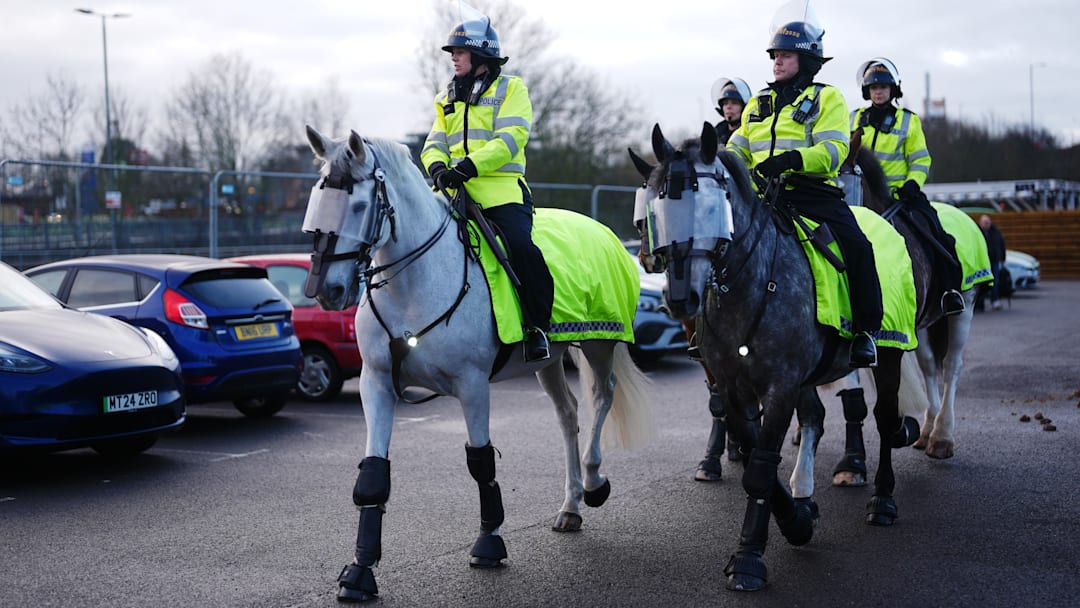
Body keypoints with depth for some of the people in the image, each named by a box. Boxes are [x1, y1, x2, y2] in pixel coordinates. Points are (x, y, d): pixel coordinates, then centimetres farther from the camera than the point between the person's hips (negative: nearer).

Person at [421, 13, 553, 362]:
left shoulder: (510, 89, 6)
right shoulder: (449, 99, 24)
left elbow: (511, 138, -9)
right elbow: (435, 144, 15)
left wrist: (469, 166, -23)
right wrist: (437, 167, -11)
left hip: (502, 192, -6)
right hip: (456, 194, 6)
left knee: (521, 248, -26)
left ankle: (538, 325, -12)